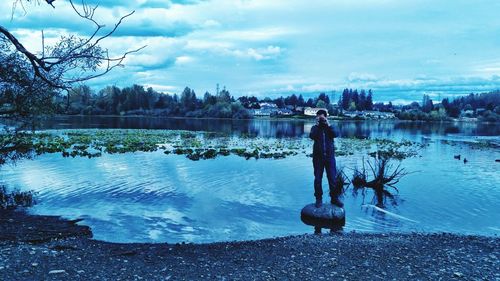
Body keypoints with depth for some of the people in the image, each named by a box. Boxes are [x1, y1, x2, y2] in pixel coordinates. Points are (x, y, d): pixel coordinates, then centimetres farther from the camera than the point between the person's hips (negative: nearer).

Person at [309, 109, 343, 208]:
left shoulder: (330, 128, 9)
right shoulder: (315, 128, 6)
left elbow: (335, 134, -12)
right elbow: (312, 136, -14)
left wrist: (328, 125, -11)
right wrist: (317, 125, -12)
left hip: (330, 156, 1)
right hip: (318, 157, 0)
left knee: (332, 178, 2)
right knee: (318, 179, 3)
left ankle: (334, 198, 11)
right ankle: (318, 199, 12)